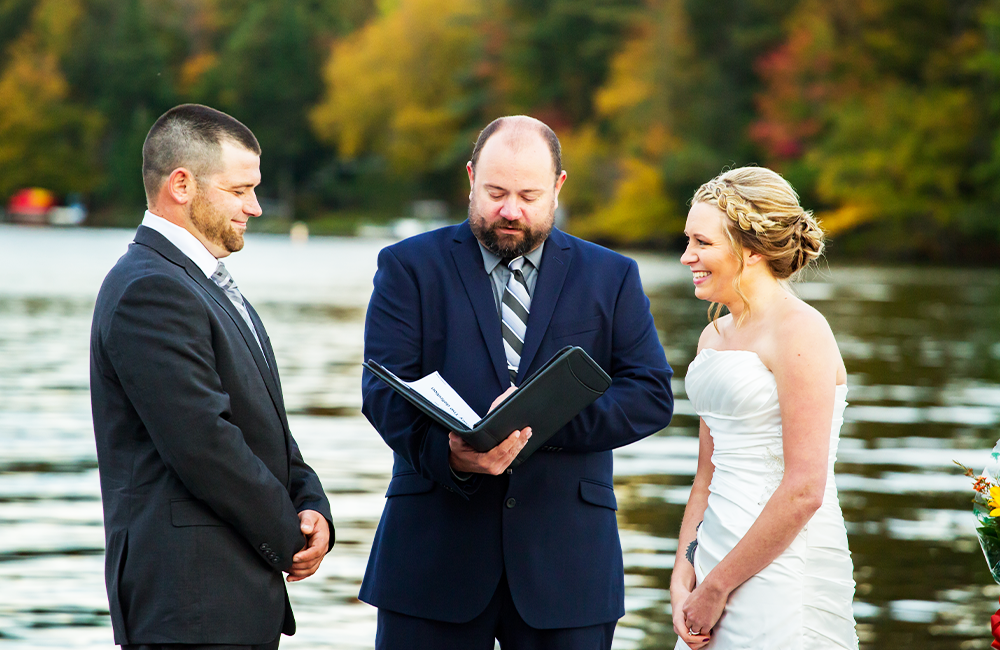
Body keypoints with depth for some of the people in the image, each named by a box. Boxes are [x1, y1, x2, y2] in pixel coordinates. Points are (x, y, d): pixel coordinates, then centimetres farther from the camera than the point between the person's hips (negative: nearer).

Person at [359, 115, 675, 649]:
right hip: (435, 552, -1)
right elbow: (385, 390, -4)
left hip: (565, 560, 1)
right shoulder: (409, 267, 6)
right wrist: (447, 454, -24)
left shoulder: (612, 278, 10)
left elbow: (651, 395, 0)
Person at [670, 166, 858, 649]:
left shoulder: (799, 331, -12)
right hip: (718, 552, 7)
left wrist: (716, 589, -12)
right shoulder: (714, 336, 13)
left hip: (783, 570, -7)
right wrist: (683, 579, 2)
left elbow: (804, 490, -17)